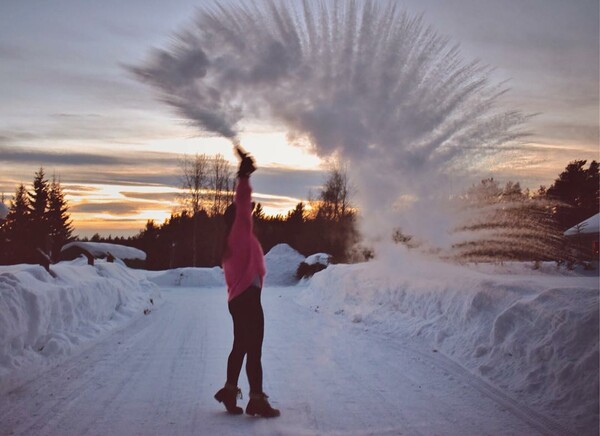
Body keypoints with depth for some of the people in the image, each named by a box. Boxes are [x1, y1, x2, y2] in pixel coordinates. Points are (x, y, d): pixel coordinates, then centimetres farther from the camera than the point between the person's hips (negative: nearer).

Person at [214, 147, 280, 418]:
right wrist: (244, 176, -14)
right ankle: (257, 400, -2)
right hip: (248, 297, -10)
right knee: (254, 349, -6)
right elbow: (242, 203, -17)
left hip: (239, 299, 10)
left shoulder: (233, 241, 16)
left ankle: (230, 391, 26)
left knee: (241, 347, 18)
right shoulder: (241, 233, -9)